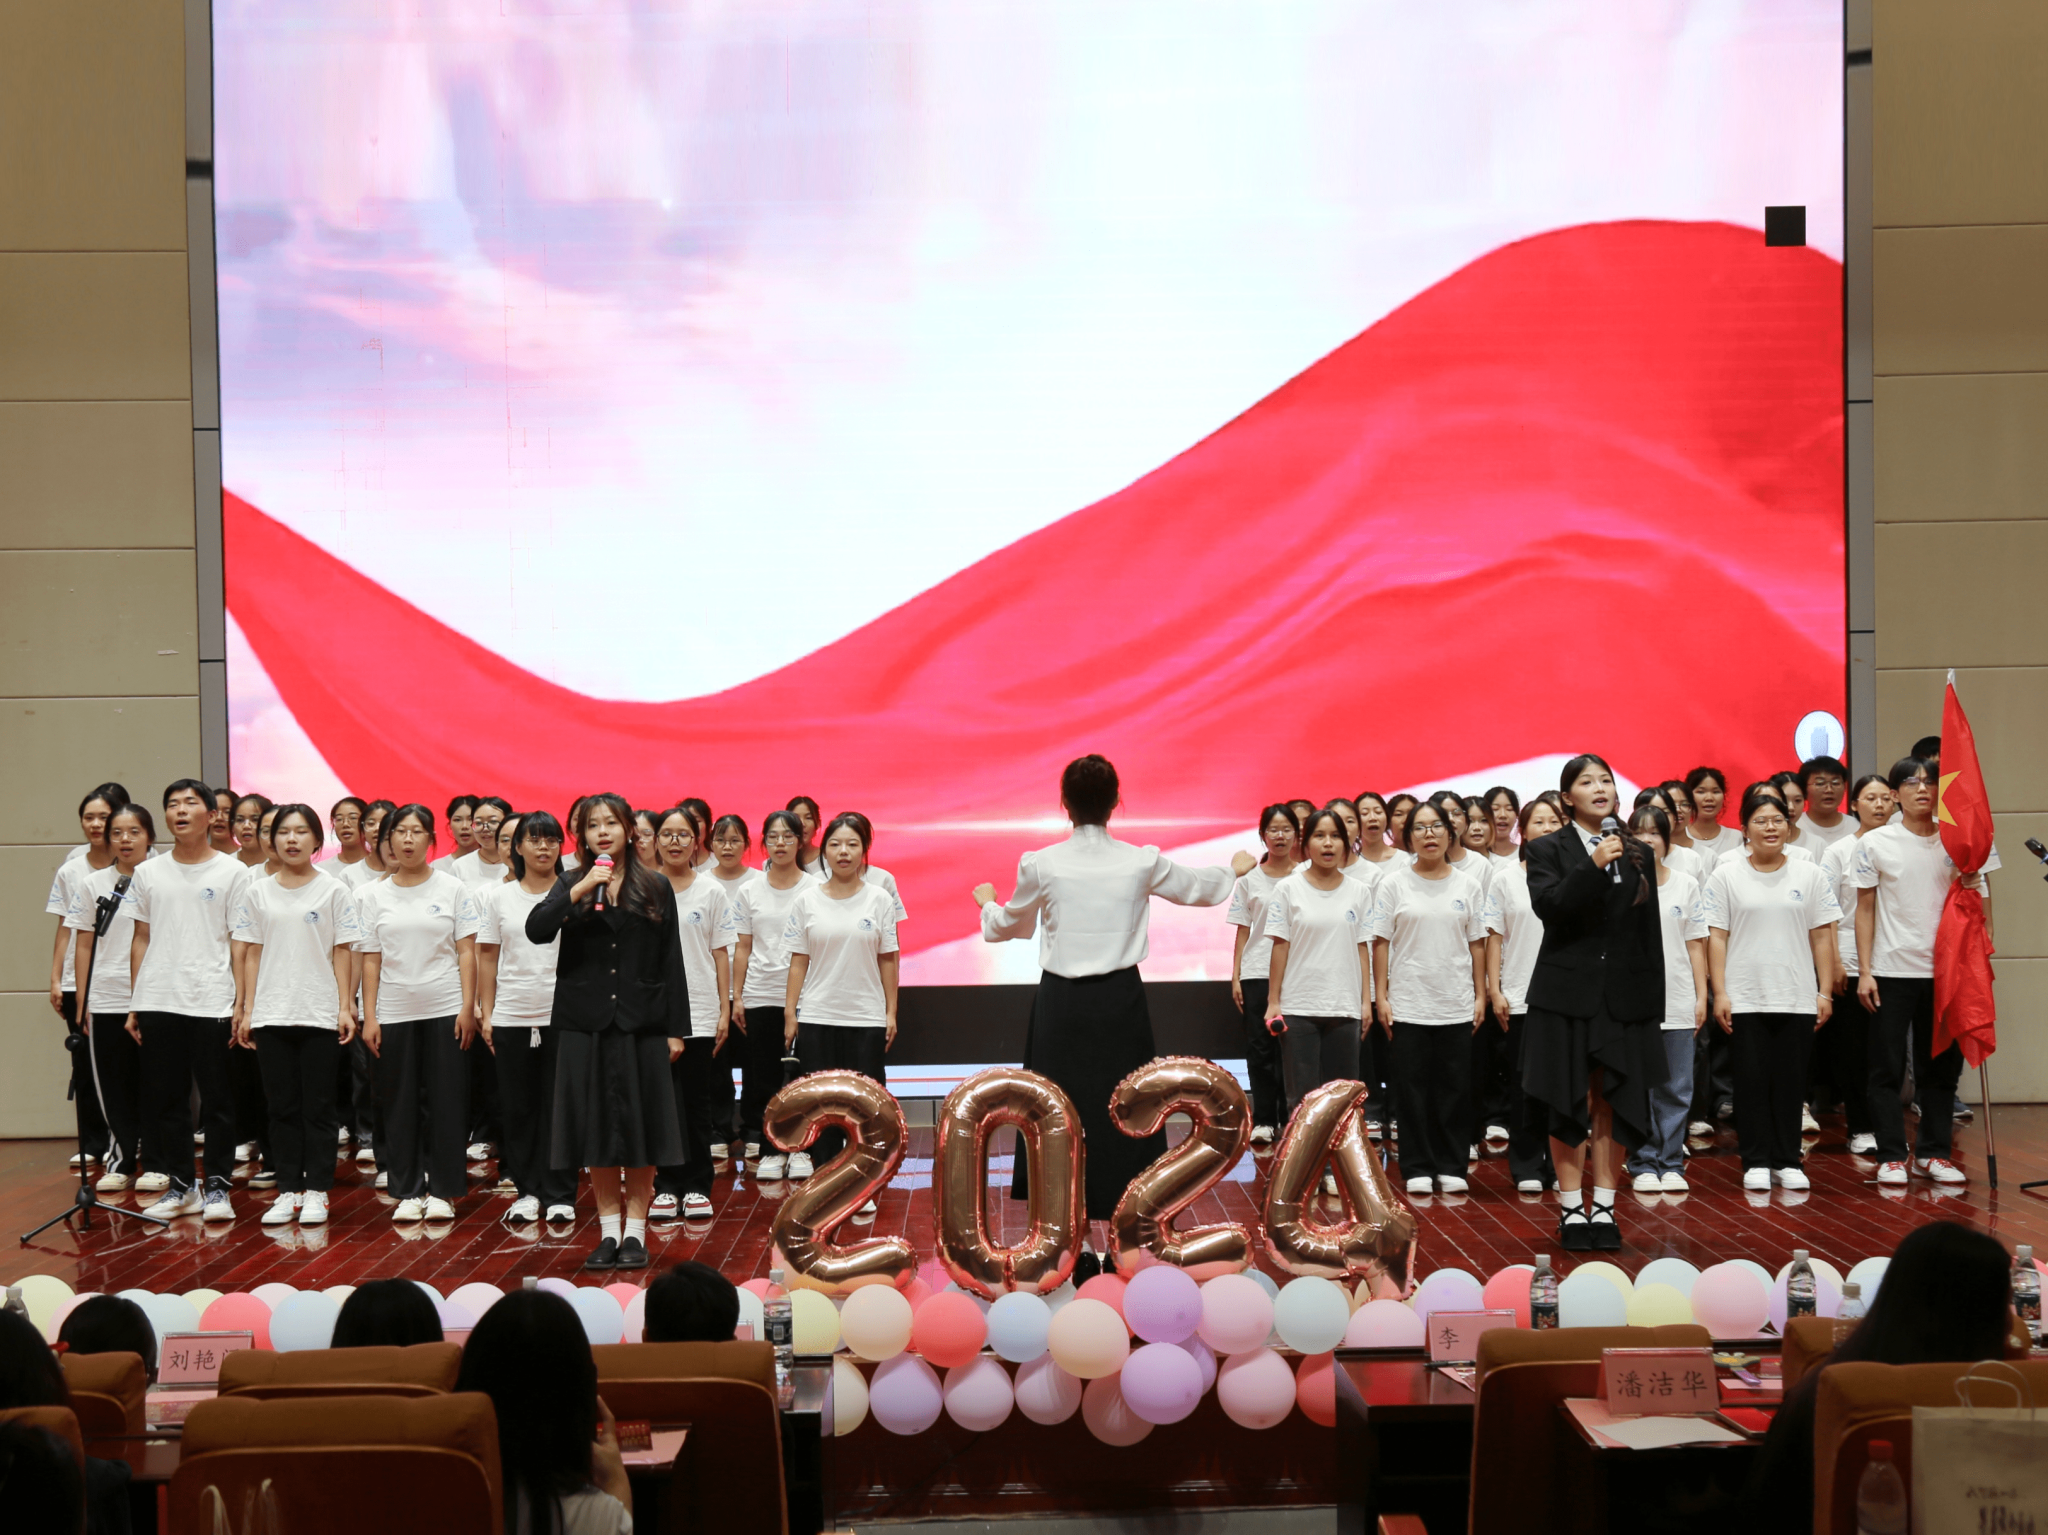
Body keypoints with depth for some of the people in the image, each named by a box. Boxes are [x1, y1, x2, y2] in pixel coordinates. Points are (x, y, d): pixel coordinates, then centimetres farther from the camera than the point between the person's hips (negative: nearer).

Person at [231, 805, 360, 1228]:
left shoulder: (333, 891, 2)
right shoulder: (257, 892, 8)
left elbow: (342, 953, 1)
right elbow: (251, 954, 9)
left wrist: (345, 1007, -5)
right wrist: (247, 1009, 4)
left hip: (320, 1015, -2)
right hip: (271, 1016, 2)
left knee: (318, 1106, 1)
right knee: (282, 1106, 6)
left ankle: (316, 1191, 7)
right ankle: (288, 1189, 12)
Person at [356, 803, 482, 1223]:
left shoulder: (453, 888, 2)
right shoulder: (373, 896, 5)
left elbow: (466, 951, 0)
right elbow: (371, 960, 5)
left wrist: (468, 1007, -7)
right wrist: (369, 1016, 0)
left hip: (445, 1011, -1)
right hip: (394, 1012, 1)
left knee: (447, 1101, 1)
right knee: (400, 1104, 5)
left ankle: (442, 1190, 9)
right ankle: (408, 1192, 13)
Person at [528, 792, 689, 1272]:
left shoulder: (655, 889, 5)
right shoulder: (571, 887, 7)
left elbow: (671, 962, 4)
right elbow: (535, 930, -11)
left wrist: (676, 1028, 0)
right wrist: (579, 891, -20)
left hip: (641, 1025, -1)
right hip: (587, 1024, 1)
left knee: (640, 1127, 1)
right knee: (597, 1127, 4)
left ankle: (635, 1231, 11)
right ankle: (609, 1231, 14)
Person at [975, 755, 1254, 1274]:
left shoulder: (1040, 865, -7)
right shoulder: (1142, 862, -5)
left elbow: (1010, 926, 11)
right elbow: (1197, 889, 16)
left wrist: (987, 902, 35)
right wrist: (1234, 870, 38)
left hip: (1061, 1003, 0)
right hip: (1120, 1000, 0)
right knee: (1120, 1113, 8)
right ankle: (1117, 1245, 11)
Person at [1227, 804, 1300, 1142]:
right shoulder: (1250, 878, 7)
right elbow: (1243, 931, 8)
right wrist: (1235, 977, 3)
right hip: (1257, 973, 1)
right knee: (1260, 1048, -2)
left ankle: (1289, 1117, 10)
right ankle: (1263, 1120, 4)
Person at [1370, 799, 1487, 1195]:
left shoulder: (1467, 884, 5)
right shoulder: (1395, 883, 1)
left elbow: (1476, 943, 7)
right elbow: (1380, 942, 0)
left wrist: (1480, 995, 3)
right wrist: (1380, 997, -5)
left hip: (1457, 1004, 1)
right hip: (1408, 1003, -1)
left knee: (1455, 1088, 4)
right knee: (1412, 1087, 2)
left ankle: (1452, 1166, 13)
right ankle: (1418, 1168, 9)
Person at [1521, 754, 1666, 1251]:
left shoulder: (1635, 853, 11)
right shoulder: (1548, 850, 2)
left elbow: (1651, 930, 11)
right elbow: (1547, 906, -16)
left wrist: (1655, 1003, 8)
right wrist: (1595, 866, -24)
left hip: (1624, 996, 3)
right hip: (1568, 994, -3)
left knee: (1615, 1102, 4)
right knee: (1570, 1103, 0)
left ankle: (1604, 1206, 12)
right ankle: (1571, 1209, 8)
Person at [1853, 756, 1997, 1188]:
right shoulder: (1875, 844, -1)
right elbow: (1865, 909, 0)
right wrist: (1864, 971, -5)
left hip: (1943, 970, 2)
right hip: (1892, 970, -2)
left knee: (1941, 1065, 8)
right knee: (1888, 1067, 1)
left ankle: (1934, 1152, 18)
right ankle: (1891, 1156, 7)